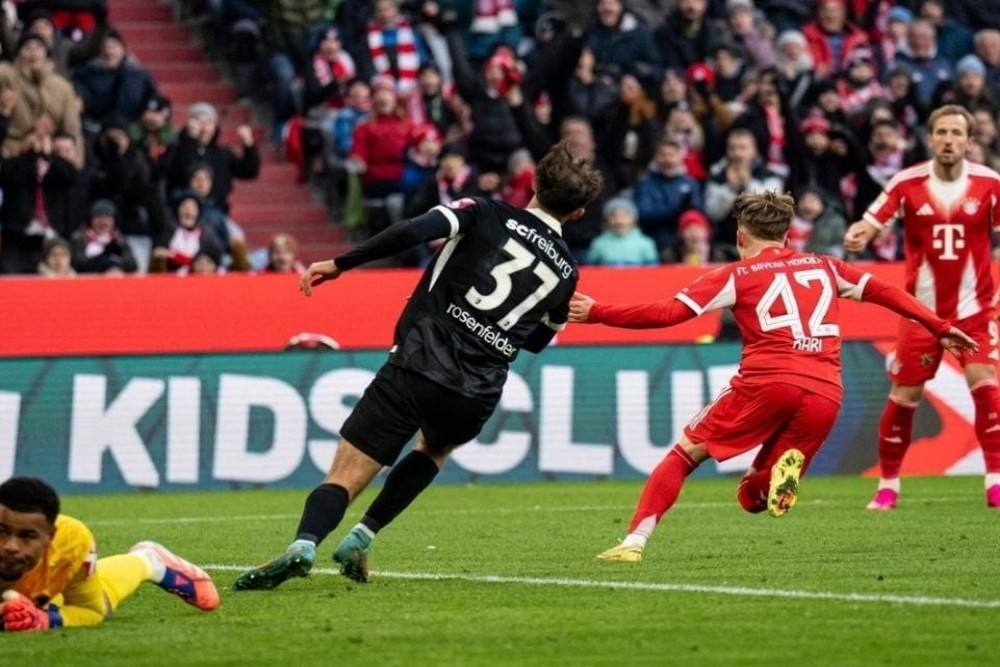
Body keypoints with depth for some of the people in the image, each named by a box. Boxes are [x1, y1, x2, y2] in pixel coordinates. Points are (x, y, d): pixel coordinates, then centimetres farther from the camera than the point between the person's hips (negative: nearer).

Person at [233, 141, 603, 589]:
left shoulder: (488, 216, 3)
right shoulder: (566, 273, 12)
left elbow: (414, 231, -13)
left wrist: (340, 264, -8)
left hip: (417, 365, -3)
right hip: (475, 397, 3)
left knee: (344, 477, -5)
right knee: (435, 450, 36)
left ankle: (303, 545, -32)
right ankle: (361, 538, 22)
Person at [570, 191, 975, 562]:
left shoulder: (738, 275, 12)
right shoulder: (824, 268, 23)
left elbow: (667, 314, 5)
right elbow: (884, 292, 24)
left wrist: (595, 313, 12)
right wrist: (940, 329, 34)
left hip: (767, 382, -4)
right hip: (825, 394, 4)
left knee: (685, 454, 11)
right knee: (752, 498, 15)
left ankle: (635, 541, -4)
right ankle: (784, 470, -19)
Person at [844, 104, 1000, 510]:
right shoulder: (907, 183, -8)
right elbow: (870, 223, -10)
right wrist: (856, 236, -33)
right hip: (922, 308, 0)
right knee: (904, 395, 2)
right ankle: (888, 485, 18)